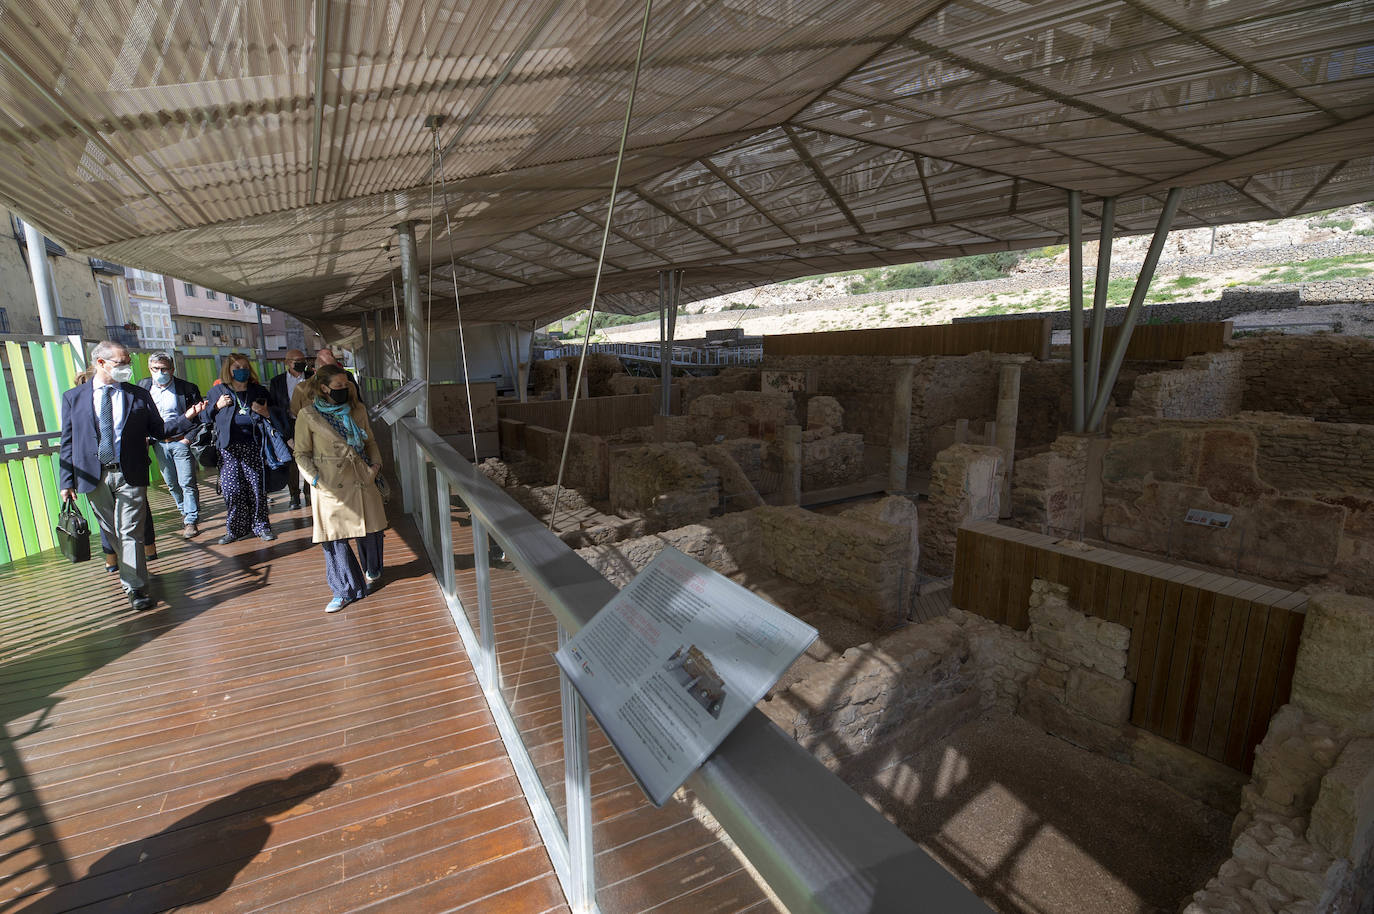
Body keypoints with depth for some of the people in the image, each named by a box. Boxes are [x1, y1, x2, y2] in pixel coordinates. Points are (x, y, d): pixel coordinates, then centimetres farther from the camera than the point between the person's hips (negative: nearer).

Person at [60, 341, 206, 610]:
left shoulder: (140, 396, 4)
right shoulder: (73, 397, 5)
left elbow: (159, 430, 6)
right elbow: (68, 443, 5)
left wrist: (186, 417, -12)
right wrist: (66, 481, 0)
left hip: (130, 476, -1)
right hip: (93, 476, 2)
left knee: (130, 532, -3)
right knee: (111, 533, 13)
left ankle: (135, 588, 0)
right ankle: (129, 574, 31)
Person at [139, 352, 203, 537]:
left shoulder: (187, 388, -7)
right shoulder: (143, 387, 5)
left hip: (181, 441, -4)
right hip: (159, 444, 4)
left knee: (187, 483, -5)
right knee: (171, 484, 12)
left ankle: (191, 520, 2)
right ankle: (184, 511, 31)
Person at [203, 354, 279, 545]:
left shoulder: (259, 391, 12)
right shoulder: (217, 391, 11)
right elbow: (205, 418, 12)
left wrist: (266, 413, -4)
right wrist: (217, 406, -4)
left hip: (254, 447, 0)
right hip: (229, 448, 0)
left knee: (257, 488, -1)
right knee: (231, 490, -2)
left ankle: (260, 526, 9)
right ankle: (235, 529, 10)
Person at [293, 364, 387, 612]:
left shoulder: (358, 409, 7)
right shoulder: (308, 415, -4)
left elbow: (370, 441, 18)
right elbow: (302, 454, 1)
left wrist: (376, 463, 4)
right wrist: (316, 479, -10)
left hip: (362, 481, 3)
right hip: (331, 487, -3)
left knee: (370, 531, 9)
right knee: (334, 538, 0)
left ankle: (372, 572, 38)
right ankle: (344, 590, 14)